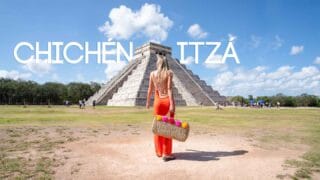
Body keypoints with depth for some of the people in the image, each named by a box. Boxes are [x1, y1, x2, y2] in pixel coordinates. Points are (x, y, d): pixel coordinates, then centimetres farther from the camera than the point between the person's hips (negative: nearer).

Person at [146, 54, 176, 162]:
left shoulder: (152, 74, 4)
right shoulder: (169, 73, -4)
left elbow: (150, 90, 5)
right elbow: (169, 89, -14)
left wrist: (148, 102, 17)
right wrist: (171, 104, -17)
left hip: (158, 102, 2)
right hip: (167, 101, -2)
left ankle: (159, 152, 22)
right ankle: (166, 154, 5)